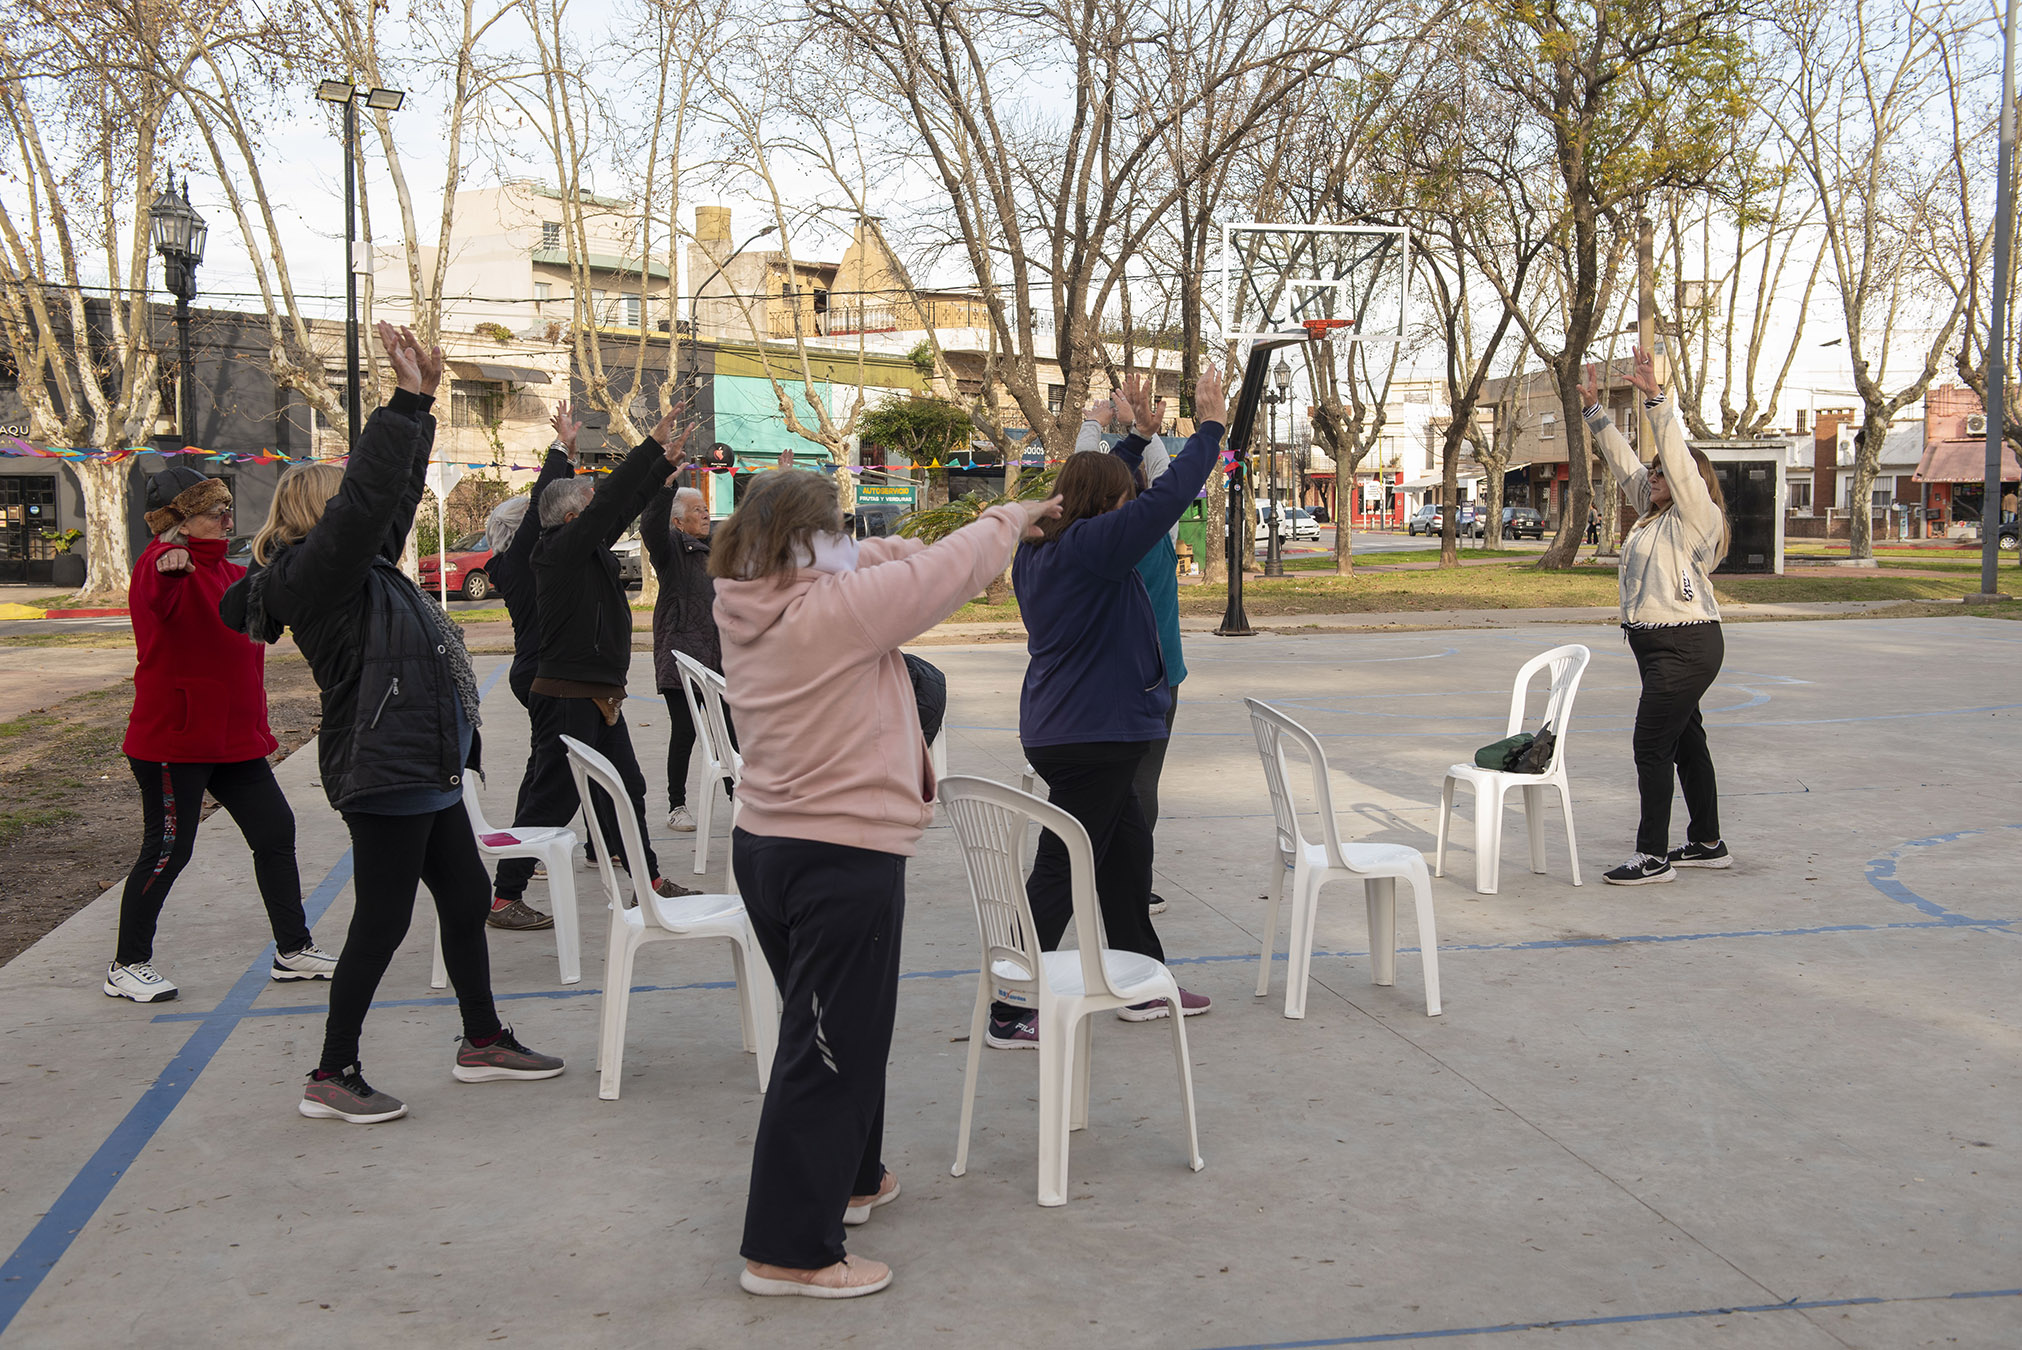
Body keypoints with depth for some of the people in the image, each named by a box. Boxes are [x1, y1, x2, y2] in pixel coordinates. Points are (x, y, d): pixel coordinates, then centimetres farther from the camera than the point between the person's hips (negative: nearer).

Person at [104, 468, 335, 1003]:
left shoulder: (230, 573, 15)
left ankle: (294, 950, 19)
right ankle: (127, 967, 14)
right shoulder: (162, 563, -13)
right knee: (168, 849, -2)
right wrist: (167, 568, -60)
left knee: (276, 830, 8)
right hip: (173, 738, -9)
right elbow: (157, 598, -38)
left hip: (233, 737, 9)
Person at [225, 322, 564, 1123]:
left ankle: (483, 1041, 29)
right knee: (382, 922, -4)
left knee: (466, 899, 16)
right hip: (384, 775, -10)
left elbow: (396, 497, 20)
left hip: (426, 774, 10)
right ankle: (332, 1078, 7)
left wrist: (420, 406, 15)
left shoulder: (362, 565, 14)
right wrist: (406, 403, -23)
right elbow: (369, 494, -26)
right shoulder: (316, 571, -14)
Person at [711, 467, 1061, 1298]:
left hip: (765, 846, 9)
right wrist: (1010, 517, 8)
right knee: (830, 1051, 0)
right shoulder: (838, 608, -22)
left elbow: (874, 565, 13)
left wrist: (993, 532, 9)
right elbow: (949, 569, -12)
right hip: (844, 862, -9)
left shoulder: (748, 610, 2)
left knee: (832, 1032, 25)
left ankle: (849, 1178, 42)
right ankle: (789, 1252, 6)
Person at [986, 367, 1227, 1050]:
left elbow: (1098, 487, 25)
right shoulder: (1090, 548, -19)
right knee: (1059, 873, -3)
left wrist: (1140, 435, 25)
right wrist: (1210, 425, -8)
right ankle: (1009, 1016, 2)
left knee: (1127, 851, 19)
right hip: (1091, 737, -10)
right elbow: (1167, 497, -19)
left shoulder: (1039, 549, 8)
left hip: (1062, 730, 10)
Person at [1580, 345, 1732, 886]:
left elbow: (1678, 459, -21)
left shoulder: (1698, 515, -10)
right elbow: (1623, 461, 17)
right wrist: (1594, 407, 16)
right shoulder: (1654, 512, 13)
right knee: (1685, 742, 15)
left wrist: (1655, 397, -25)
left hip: (1686, 645, -10)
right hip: (1658, 644, 10)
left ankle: (1654, 856, -6)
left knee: (1652, 747, -10)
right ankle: (1707, 843, 25)